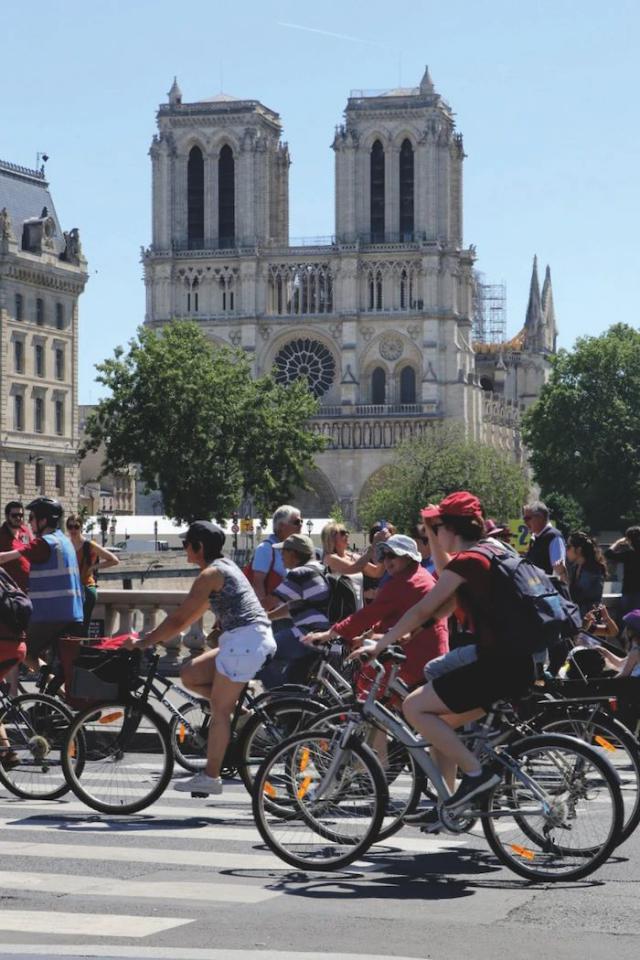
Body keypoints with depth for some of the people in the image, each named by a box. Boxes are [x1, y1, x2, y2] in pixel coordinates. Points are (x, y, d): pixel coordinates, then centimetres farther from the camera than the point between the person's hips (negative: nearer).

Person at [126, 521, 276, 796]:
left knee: (219, 709, -6)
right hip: (257, 639, 10)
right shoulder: (224, 566, 21)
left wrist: (143, 642, -2)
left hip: (244, 639, -10)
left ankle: (210, 777, -5)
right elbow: (193, 615, 25)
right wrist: (160, 637, 23)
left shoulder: (210, 573, -9)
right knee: (189, 675, 12)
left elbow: (179, 618, -10)